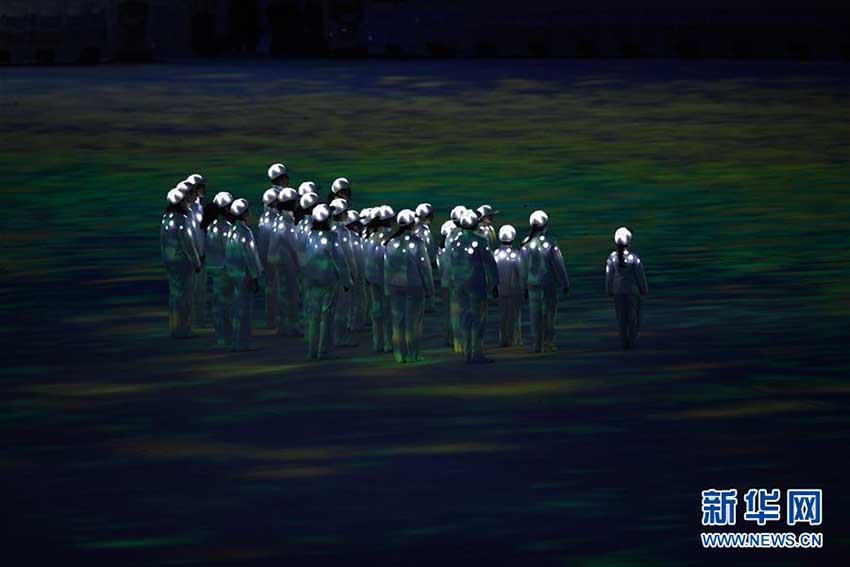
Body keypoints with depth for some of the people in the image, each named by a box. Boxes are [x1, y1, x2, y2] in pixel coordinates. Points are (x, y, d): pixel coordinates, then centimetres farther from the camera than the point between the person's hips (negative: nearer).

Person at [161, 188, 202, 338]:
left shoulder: (166, 219, 5)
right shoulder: (182, 221, -21)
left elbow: (163, 241, 12)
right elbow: (188, 245, -19)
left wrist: (165, 261, 20)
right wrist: (197, 264, -9)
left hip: (170, 262, 8)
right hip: (184, 262, -8)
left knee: (175, 294, 15)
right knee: (184, 297, -2)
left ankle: (174, 327, 20)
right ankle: (182, 330, 1)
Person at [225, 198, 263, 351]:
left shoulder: (232, 231, 8)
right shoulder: (244, 232, -19)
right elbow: (249, 256, -19)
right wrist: (255, 277, -13)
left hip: (234, 274, 9)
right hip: (245, 275, -9)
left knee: (239, 309, 16)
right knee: (244, 309, -2)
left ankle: (237, 342, 23)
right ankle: (241, 343, 2)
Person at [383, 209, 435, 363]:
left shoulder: (390, 243, 1)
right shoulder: (417, 243, -12)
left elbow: (386, 267, 6)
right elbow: (424, 266, -7)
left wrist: (388, 287, 15)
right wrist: (430, 289, 1)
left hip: (395, 285, 4)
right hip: (415, 286, -4)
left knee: (398, 320, 8)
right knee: (413, 321, 3)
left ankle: (400, 355, 10)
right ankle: (412, 354, 5)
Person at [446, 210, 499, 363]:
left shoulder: (454, 243, 7)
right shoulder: (480, 242, -10)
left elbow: (451, 265, 12)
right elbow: (489, 264, -9)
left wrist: (453, 284, 20)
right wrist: (494, 284, -3)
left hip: (459, 285, 6)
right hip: (477, 284, -5)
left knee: (465, 317, 11)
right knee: (479, 318, -2)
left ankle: (468, 353, 12)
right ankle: (477, 353, -6)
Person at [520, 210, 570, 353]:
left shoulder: (526, 244, -2)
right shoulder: (549, 242, -12)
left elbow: (523, 266, 5)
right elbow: (558, 265, -7)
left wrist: (525, 285, 15)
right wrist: (565, 283, 2)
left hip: (532, 284, 3)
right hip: (549, 283, -3)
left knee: (535, 314, 7)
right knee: (548, 313, 4)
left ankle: (536, 345, 8)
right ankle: (547, 344, 2)